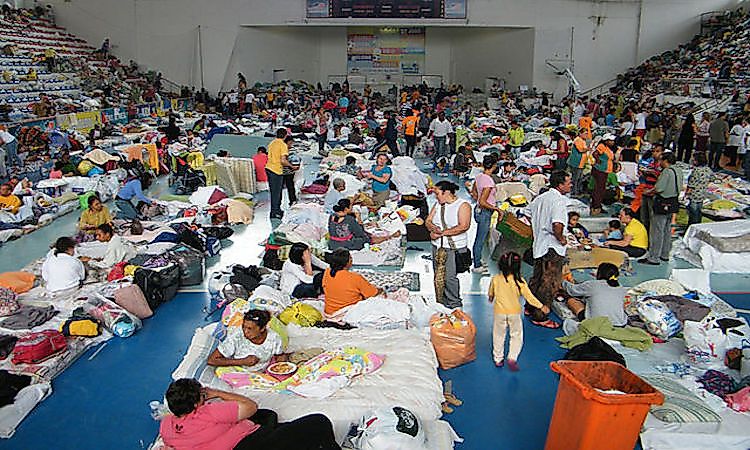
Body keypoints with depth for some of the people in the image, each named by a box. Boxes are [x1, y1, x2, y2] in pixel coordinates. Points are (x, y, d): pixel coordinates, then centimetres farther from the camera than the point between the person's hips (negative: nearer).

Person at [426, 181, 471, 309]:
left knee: (450, 277, -8)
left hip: (454, 247, -6)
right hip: (437, 246, 6)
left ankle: (454, 304, 8)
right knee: (438, 276, 9)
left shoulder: (463, 205, -8)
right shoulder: (438, 205, 11)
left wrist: (442, 233, -18)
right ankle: (440, 303, 21)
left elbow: (463, 226, -19)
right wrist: (433, 228, -15)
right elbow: (428, 221, 10)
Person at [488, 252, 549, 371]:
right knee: (517, 335, 13)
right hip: (515, 312, -1)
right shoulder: (520, 281, -15)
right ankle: (512, 358, 0)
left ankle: (498, 359, 24)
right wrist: (541, 306, 2)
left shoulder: (495, 279, -10)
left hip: (499, 312, 1)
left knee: (498, 336, 16)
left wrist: (491, 298, 32)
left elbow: (490, 294, 8)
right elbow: (528, 296, -9)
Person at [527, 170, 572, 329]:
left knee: (537, 278, 22)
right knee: (550, 284, -1)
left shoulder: (540, 198, 8)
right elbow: (557, 225, -33)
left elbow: (530, 213, 19)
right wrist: (561, 239, -16)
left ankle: (530, 308, 35)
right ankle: (540, 317, 5)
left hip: (539, 244, 9)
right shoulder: (559, 201, -20)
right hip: (553, 248, -9)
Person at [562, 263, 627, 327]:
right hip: (620, 325, 3)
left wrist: (563, 282, 37)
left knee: (570, 300, 13)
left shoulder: (593, 285, -5)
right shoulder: (622, 290, 5)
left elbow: (572, 290, 11)